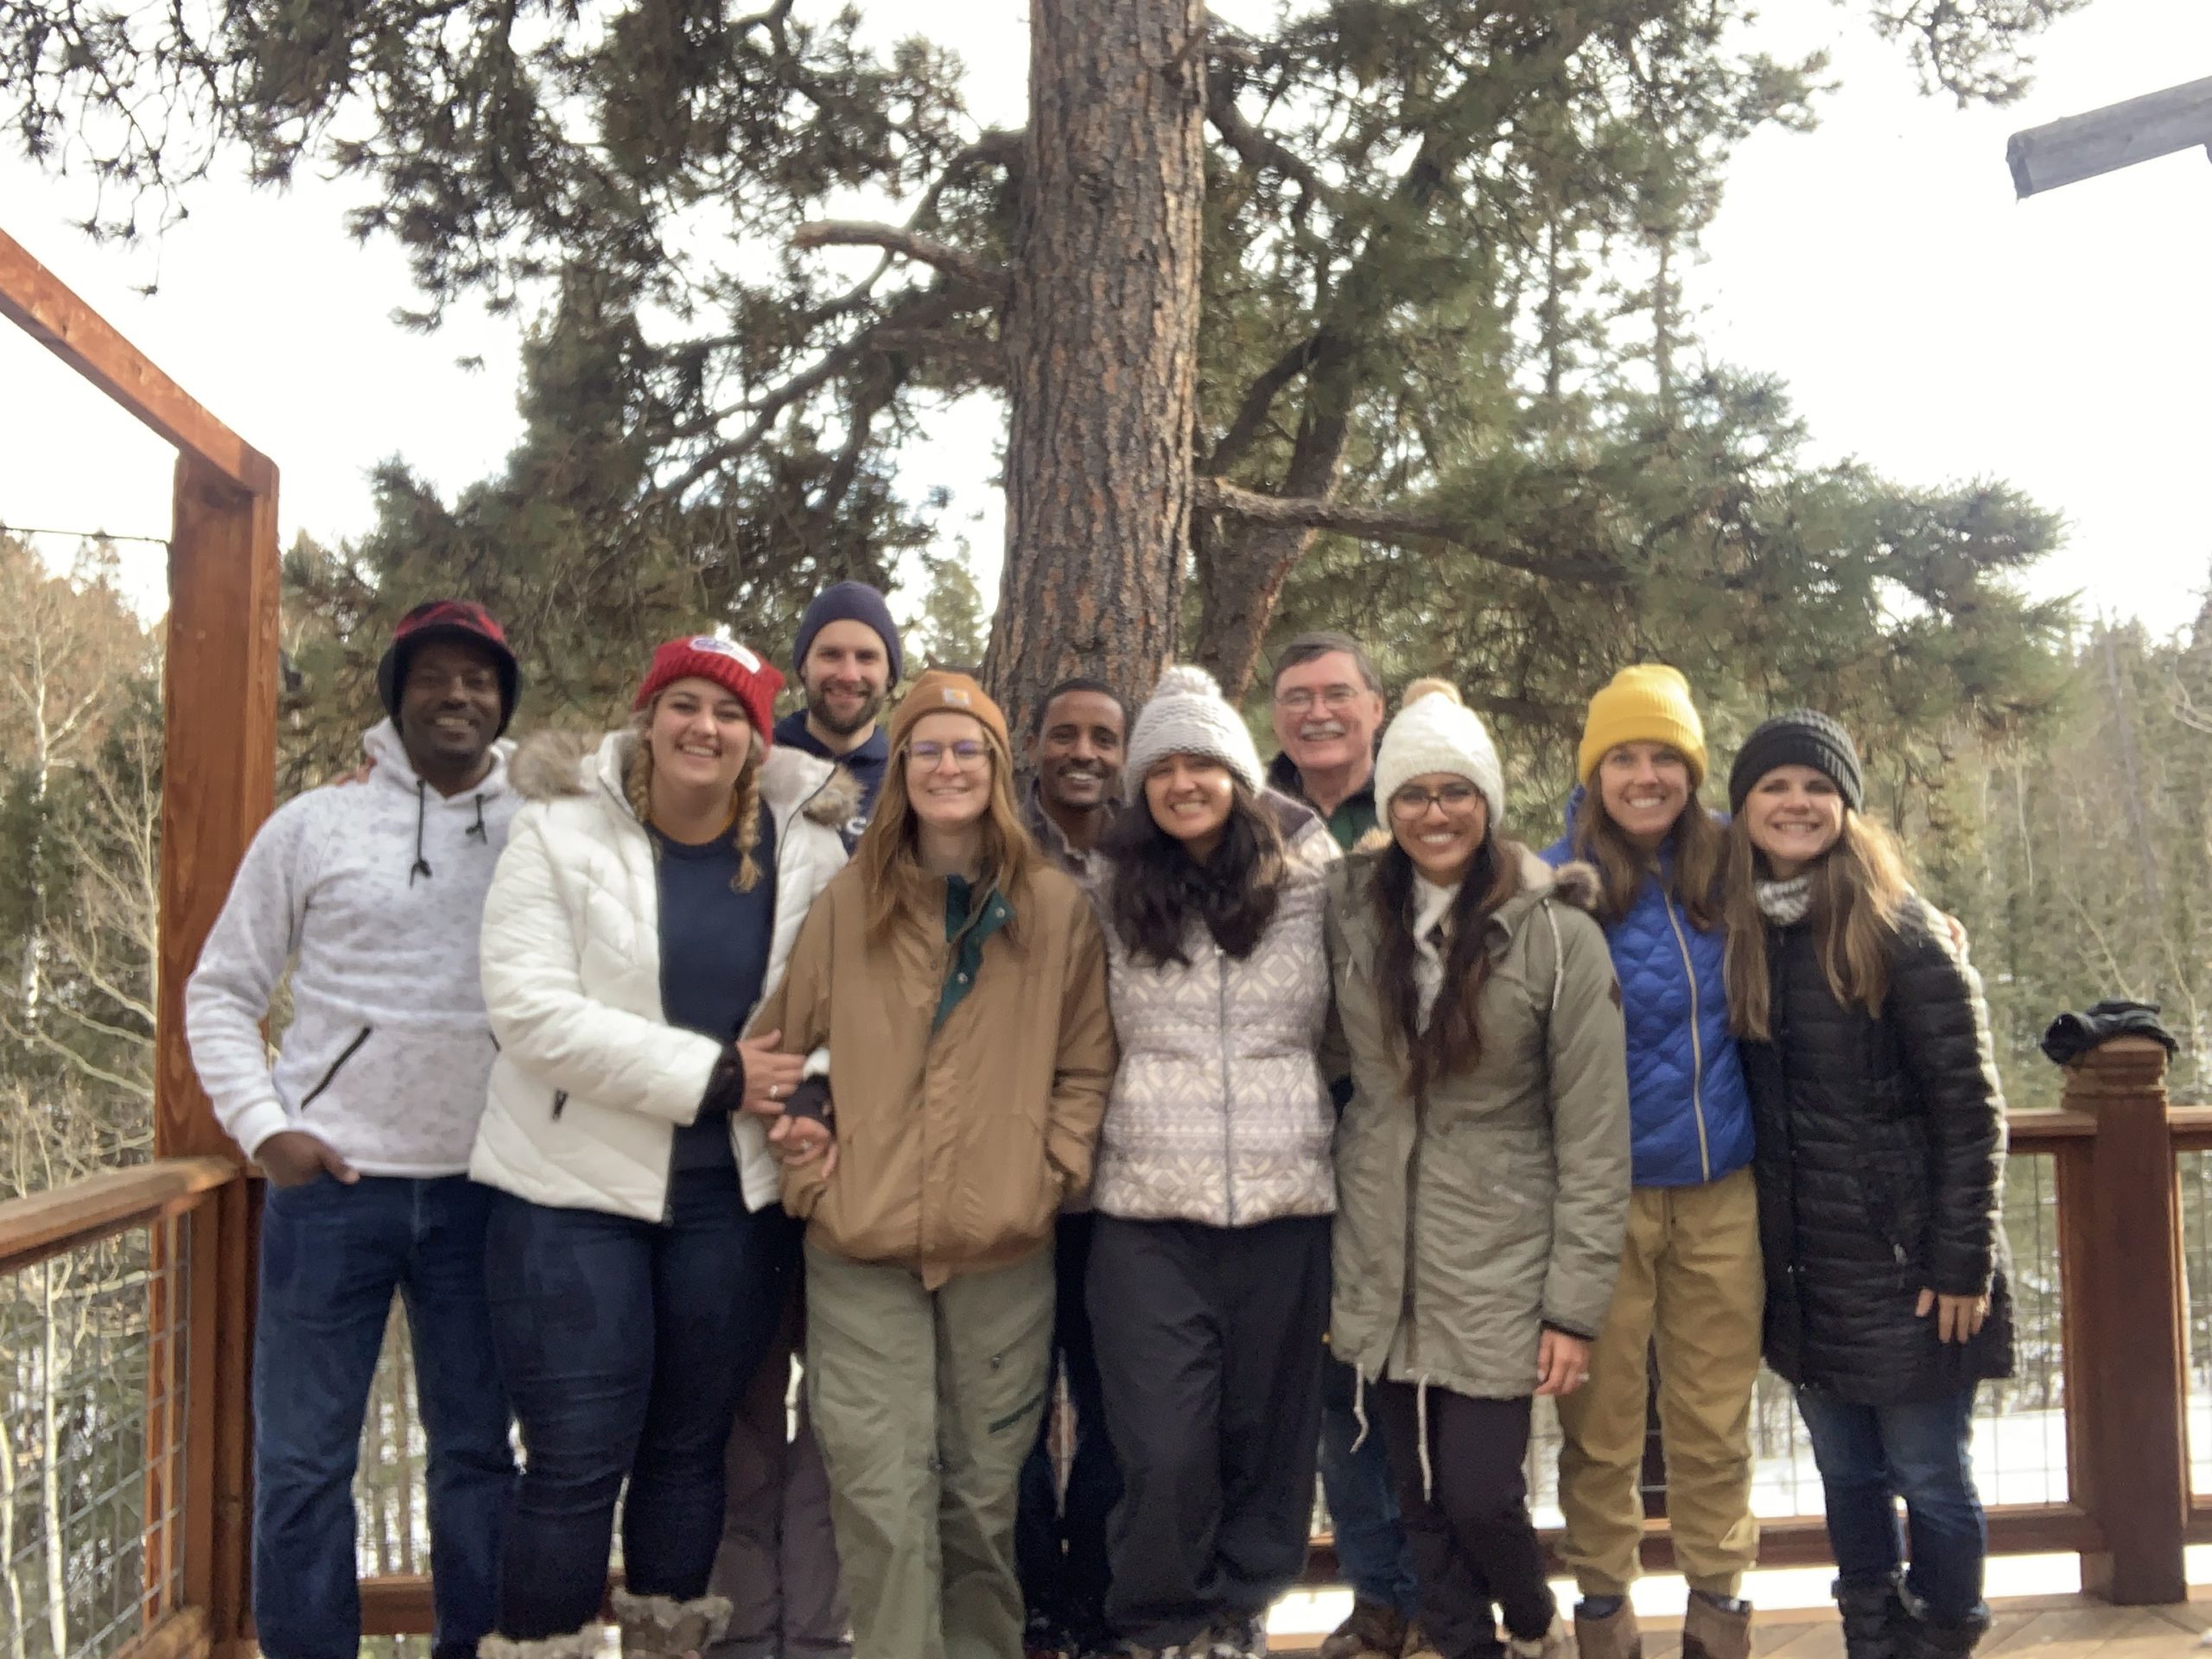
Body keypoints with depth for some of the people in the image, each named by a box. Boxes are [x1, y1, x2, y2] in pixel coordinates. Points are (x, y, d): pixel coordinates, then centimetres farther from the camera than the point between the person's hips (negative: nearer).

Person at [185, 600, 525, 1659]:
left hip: (483, 1187, 1)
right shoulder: (313, 825, 2)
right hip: (331, 1181, -1)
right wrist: (261, 1126, -5)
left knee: (477, 1450, 12)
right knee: (302, 1460, 6)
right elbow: (220, 992, 6)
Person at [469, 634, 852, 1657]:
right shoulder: (560, 833, -7)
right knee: (577, 1458, 1)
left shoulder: (807, 844, 1)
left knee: (691, 1445, 14)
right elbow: (530, 1009, -17)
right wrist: (710, 1074, -19)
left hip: (735, 1195, 3)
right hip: (575, 1188, -2)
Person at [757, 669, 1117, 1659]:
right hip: (861, 1243, 0)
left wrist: (1049, 1173, -4)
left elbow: (1086, 1066, 6)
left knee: (984, 1488, 13)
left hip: (1004, 1245, 1)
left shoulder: (1057, 909, 3)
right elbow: (788, 1049, 8)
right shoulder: (849, 903, 3)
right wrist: (813, 1173, -2)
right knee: (882, 1494, -1)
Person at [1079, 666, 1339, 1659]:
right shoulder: (1117, 898, 5)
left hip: (1285, 1209, 0)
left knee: (1268, 1433, 9)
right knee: (1163, 1451, -2)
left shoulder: (1311, 886, 2)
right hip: (1146, 1214, 0)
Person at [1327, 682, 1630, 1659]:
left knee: (1478, 1493, 0)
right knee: (1419, 1495, 11)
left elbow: (1593, 1140, -9)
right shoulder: (1349, 909, -2)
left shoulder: (1556, 934, -11)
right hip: (1379, 1259, 3)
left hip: (1498, 1264, -3)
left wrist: (1575, 1306, -10)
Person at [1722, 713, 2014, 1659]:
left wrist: (1963, 1261, -13)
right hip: (1800, 1270, 5)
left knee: (1930, 1477, 7)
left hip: (1902, 1261, -4)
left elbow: (1969, 1108, -10)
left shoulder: (1899, 929, -9)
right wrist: (1756, 1248, 7)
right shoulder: (1737, 935, 4)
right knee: (1848, 1478, 15)